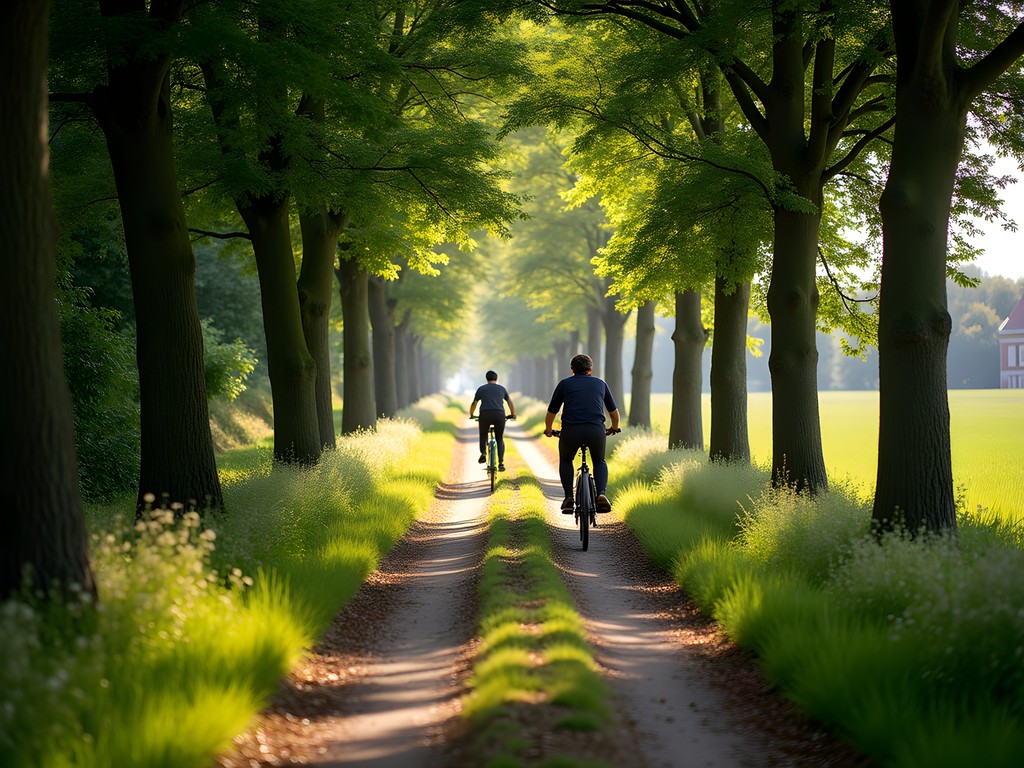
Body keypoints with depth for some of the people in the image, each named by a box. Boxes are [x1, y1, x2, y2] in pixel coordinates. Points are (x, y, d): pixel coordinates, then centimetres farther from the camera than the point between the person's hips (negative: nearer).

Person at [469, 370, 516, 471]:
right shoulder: (502, 389, 21)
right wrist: (513, 415, 45)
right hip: (499, 415, 1)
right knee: (500, 439, 13)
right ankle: (501, 463, 0)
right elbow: (510, 402, 30)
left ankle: (483, 454, 2)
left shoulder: (481, 389, 17)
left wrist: (471, 415, 40)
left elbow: (474, 404, 23)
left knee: (483, 435, 23)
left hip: (485, 414, -1)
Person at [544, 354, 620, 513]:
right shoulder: (600, 383, 23)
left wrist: (548, 430, 40)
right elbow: (614, 411, 32)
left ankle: (568, 498, 13)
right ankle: (601, 494, 3)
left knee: (565, 461, 28)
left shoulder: (564, 384, 18)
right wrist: (614, 428, 51)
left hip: (571, 430, -1)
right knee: (599, 461, 27)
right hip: (596, 430, 1)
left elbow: (551, 412, 22)